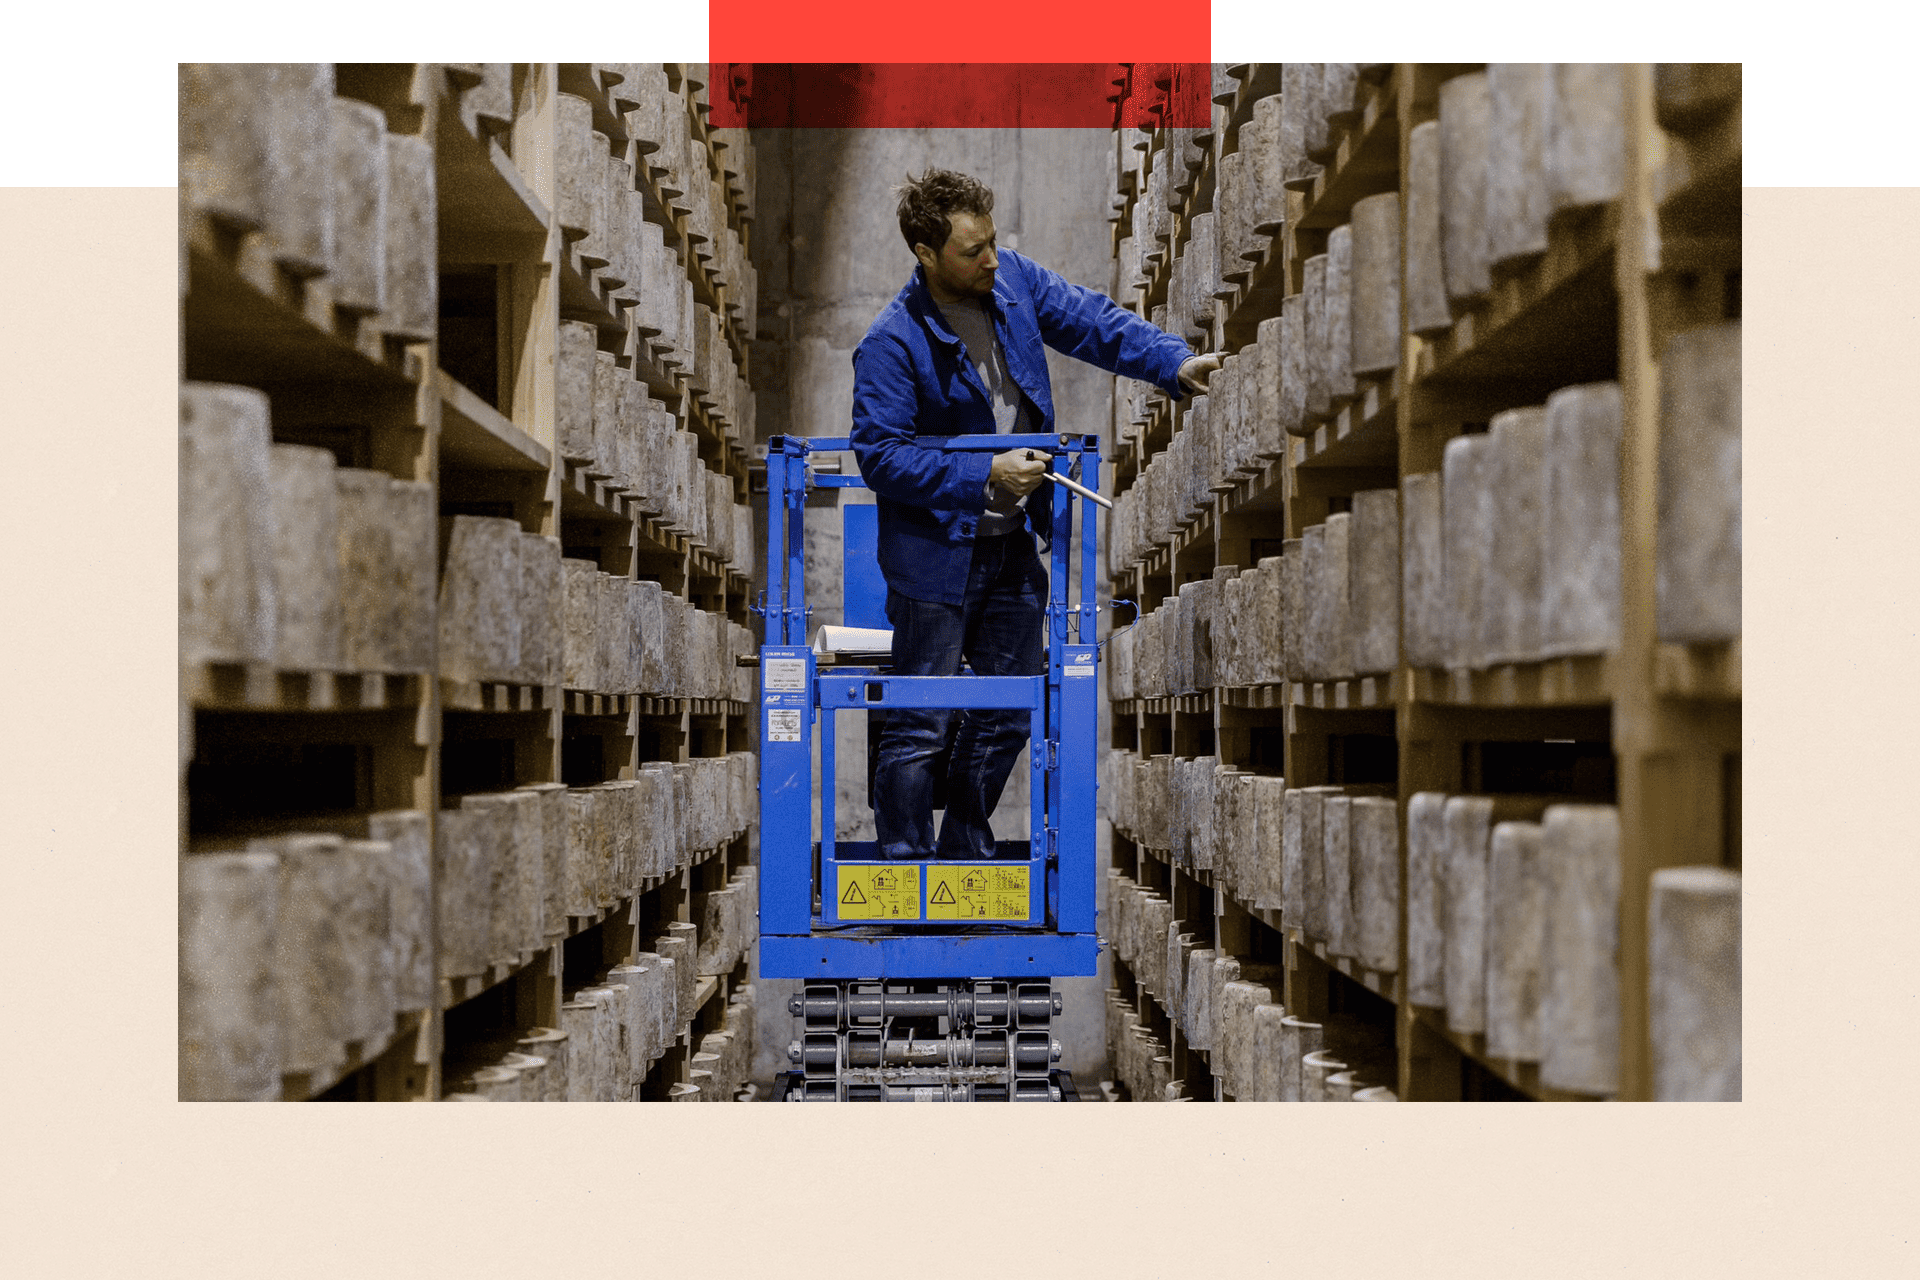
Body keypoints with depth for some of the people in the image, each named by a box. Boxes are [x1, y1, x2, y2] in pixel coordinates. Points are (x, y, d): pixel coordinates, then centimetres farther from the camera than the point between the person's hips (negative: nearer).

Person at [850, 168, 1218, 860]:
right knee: (921, 726, -1)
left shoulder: (1014, 280, -1)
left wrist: (1175, 363, -13)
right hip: (938, 555, -7)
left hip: (1013, 547, 7)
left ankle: (966, 855, 31)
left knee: (1006, 718, 15)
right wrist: (985, 476, -22)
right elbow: (879, 456, -20)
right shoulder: (891, 345, -18)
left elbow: (1094, 322, 2)